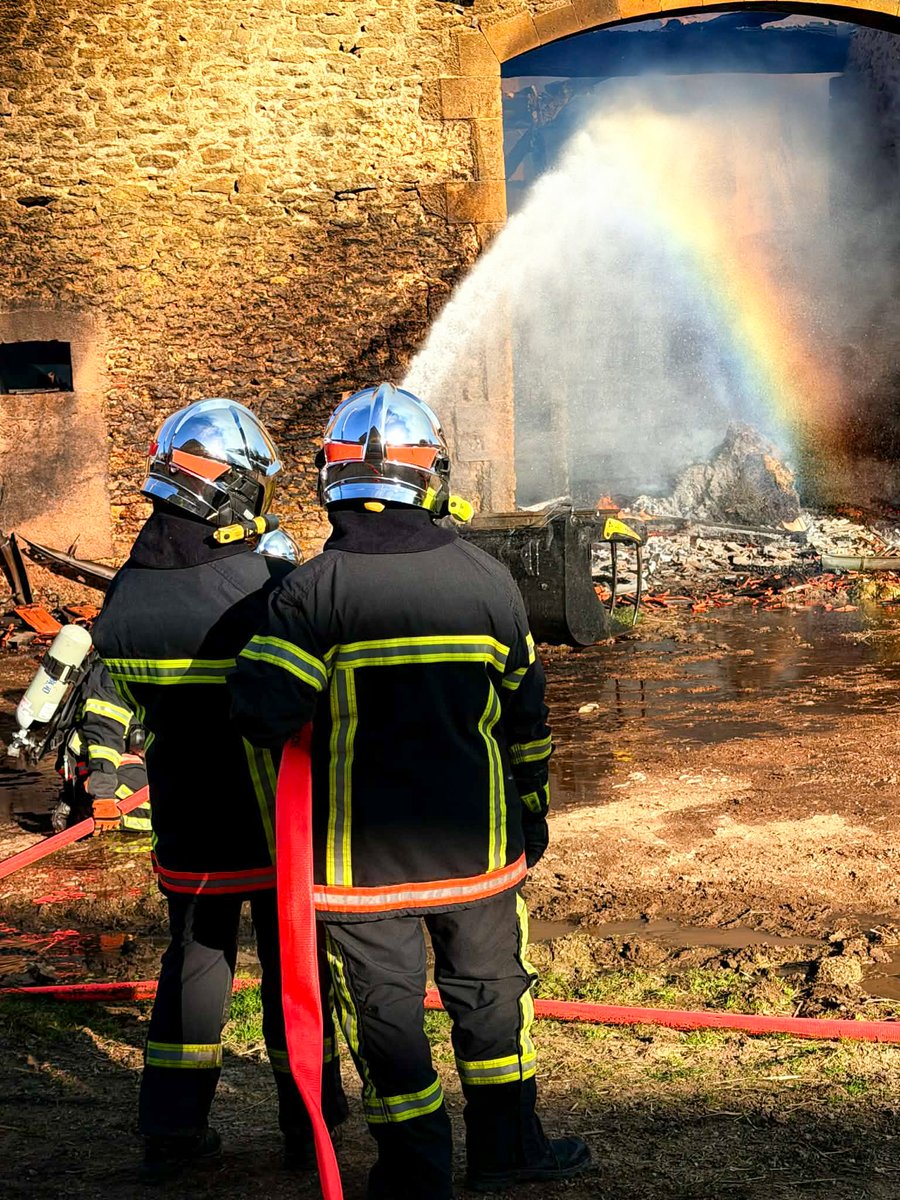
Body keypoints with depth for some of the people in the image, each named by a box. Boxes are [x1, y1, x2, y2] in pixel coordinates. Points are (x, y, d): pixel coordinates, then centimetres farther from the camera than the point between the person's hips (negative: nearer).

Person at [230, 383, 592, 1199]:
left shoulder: (314, 590, -14)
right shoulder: (488, 579, -1)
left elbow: (261, 712, -18)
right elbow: (524, 711, 7)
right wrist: (531, 808, 19)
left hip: (361, 849, -3)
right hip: (474, 841, 3)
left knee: (384, 1005, 10)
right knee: (490, 987, 19)